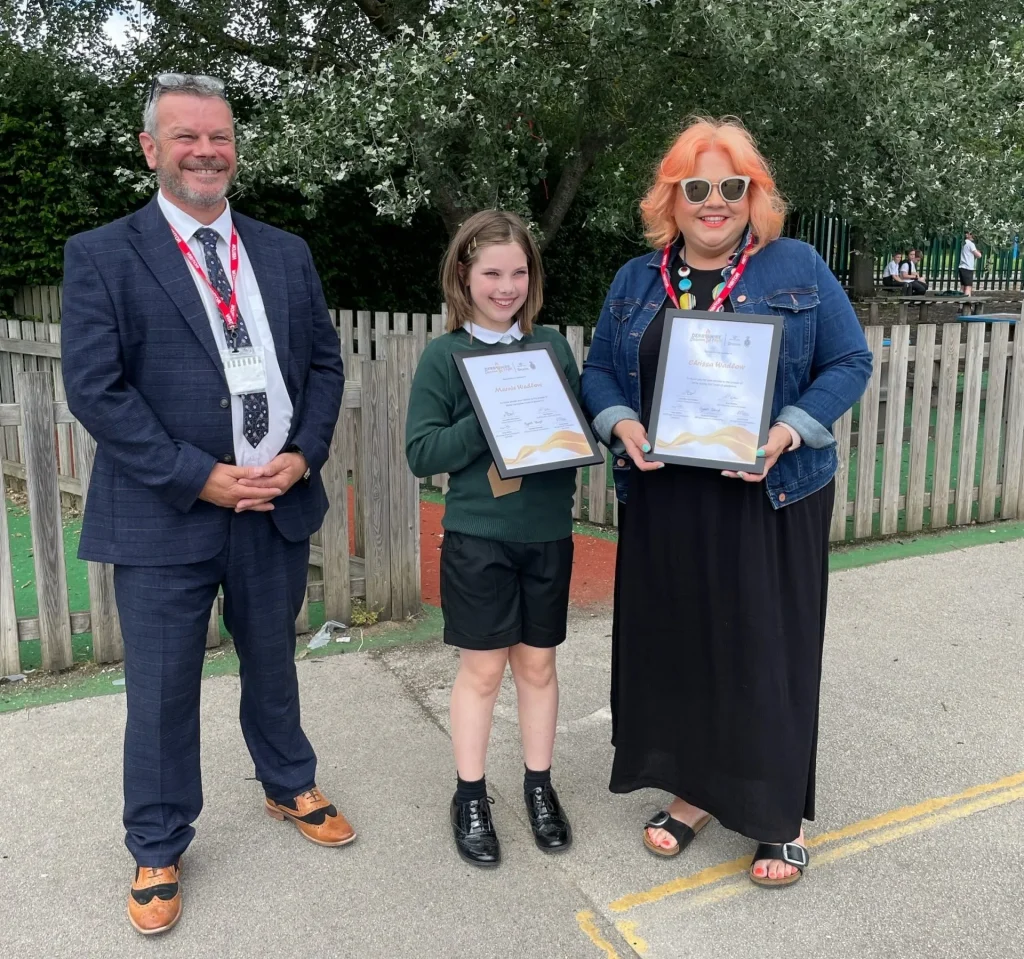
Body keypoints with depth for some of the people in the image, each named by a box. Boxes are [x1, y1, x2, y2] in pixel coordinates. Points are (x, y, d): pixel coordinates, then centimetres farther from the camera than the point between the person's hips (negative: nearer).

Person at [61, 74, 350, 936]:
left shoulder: (285, 252, 9)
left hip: (279, 505, 4)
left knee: (273, 665, 21)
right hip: (167, 514, -3)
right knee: (161, 693, 8)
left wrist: (304, 455, -7)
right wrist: (200, 476, -16)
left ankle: (290, 789, 44)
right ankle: (158, 851, 30)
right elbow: (95, 388, -11)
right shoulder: (102, 255, -4)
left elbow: (324, 364, 9)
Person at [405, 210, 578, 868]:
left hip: (548, 534, 3)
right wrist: (491, 420, -20)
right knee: (483, 669, 6)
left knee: (538, 664, 13)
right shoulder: (445, 355, -4)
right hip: (477, 537, -3)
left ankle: (539, 786, 30)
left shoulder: (553, 345, 5)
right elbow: (422, 453, -10)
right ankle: (471, 796, 24)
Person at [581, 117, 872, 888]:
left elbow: (850, 363, -2)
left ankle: (781, 813, 22)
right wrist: (621, 424, -11)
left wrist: (787, 432, -18)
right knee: (676, 642, 10)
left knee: (767, 646, 4)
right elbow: (599, 371, 11)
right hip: (665, 501, 3)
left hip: (771, 497, -3)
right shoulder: (636, 281, 9)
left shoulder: (797, 268, 0)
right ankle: (694, 790, 29)